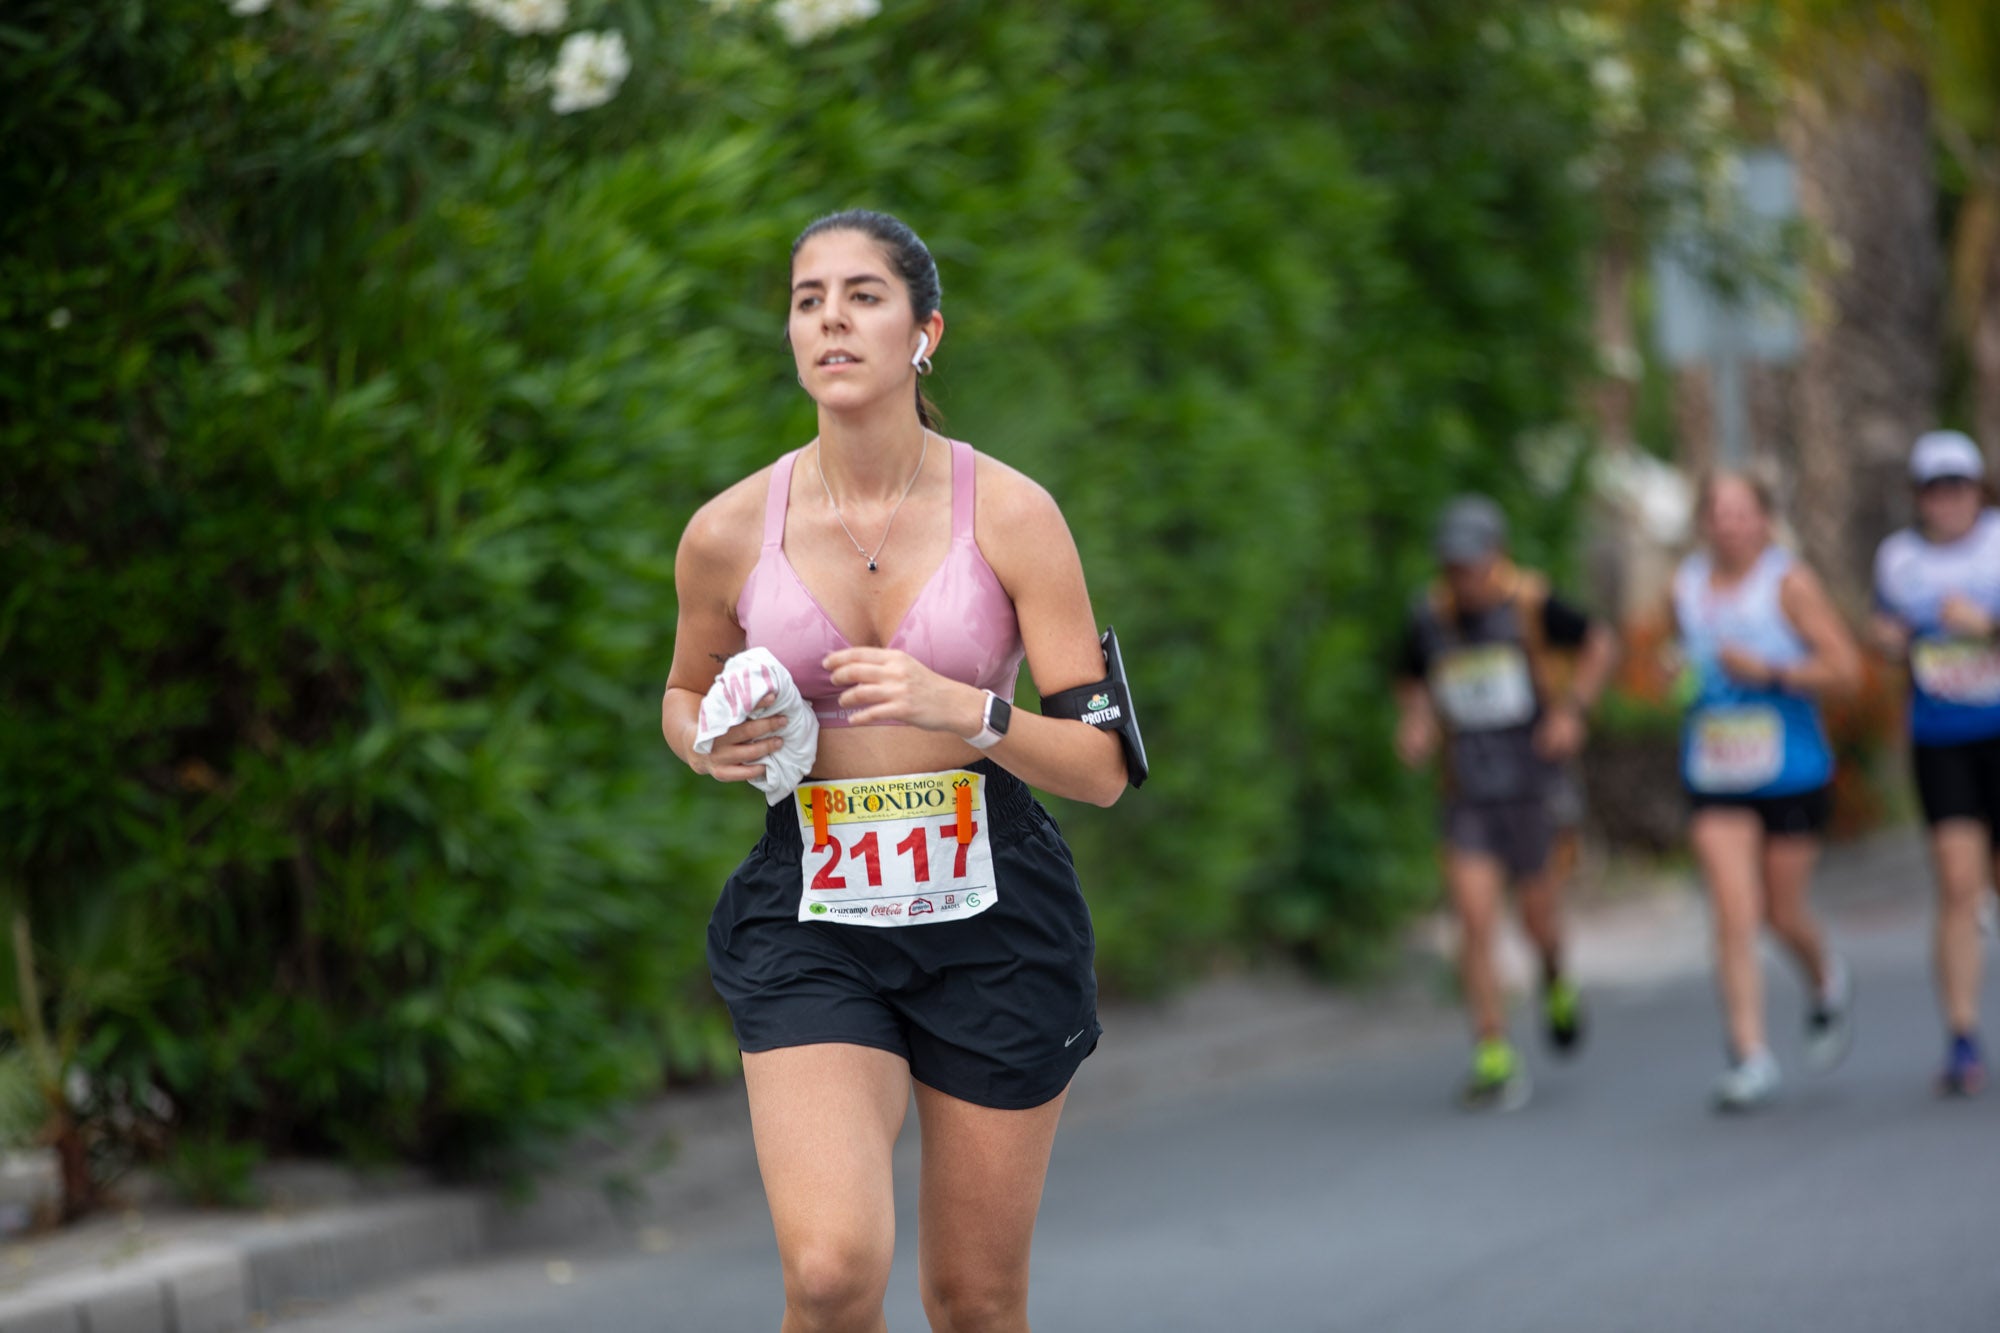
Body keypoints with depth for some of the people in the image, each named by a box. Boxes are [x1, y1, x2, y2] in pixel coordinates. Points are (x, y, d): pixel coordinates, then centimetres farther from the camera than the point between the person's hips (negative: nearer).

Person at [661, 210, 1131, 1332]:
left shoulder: (1012, 513, -5)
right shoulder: (729, 534, -1)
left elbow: (1103, 766, -5)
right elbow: (685, 693, 19)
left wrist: (960, 708, -23)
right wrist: (712, 744, -5)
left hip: (993, 914, 0)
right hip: (813, 920, 0)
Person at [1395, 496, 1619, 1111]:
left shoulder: (1531, 605, -8)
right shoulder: (1429, 621, -1)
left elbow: (1600, 645, 5)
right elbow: (1412, 685, 18)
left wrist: (1571, 709, -8)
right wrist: (1414, 728, -3)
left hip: (1533, 787, -1)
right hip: (1468, 797, 2)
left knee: (1539, 921, 6)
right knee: (1475, 923, -11)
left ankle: (1556, 984, 42)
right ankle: (1494, 1057, -6)